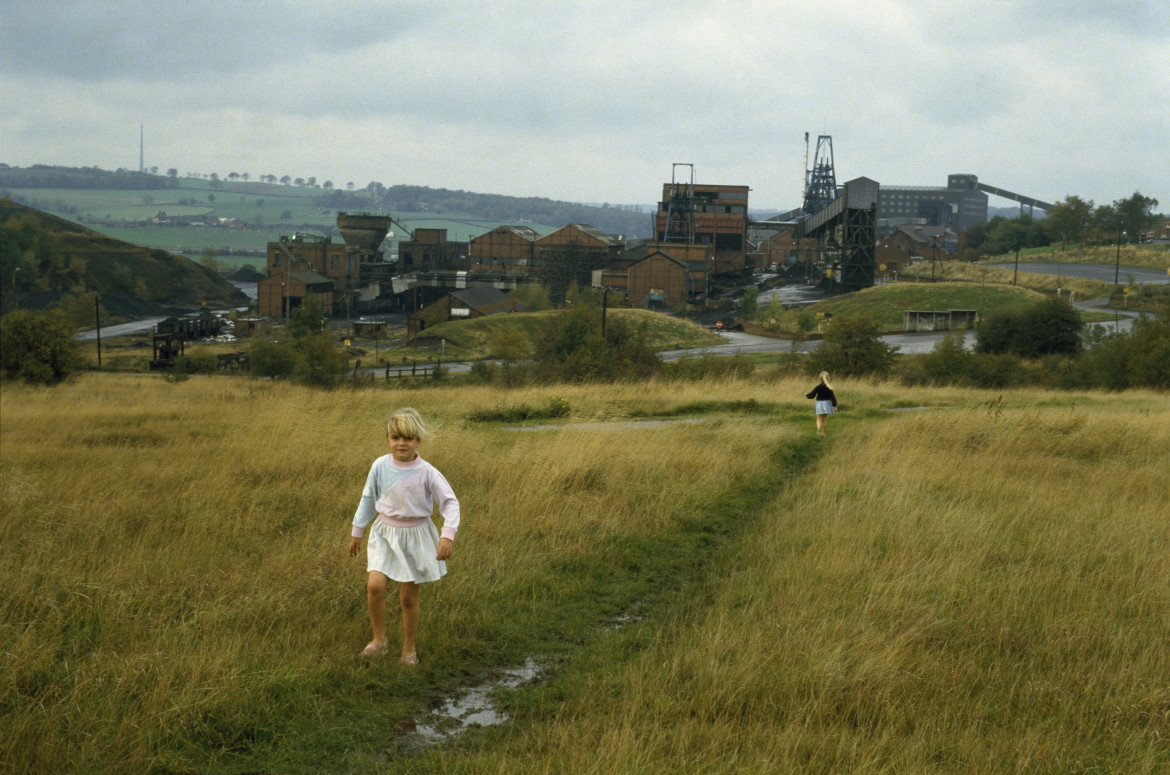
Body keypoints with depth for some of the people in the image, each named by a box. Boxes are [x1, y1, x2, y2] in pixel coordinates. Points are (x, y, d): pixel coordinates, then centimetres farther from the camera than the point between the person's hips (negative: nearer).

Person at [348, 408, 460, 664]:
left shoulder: (427, 473, -14)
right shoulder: (380, 467, -7)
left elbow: (450, 502, -10)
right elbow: (368, 500, 8)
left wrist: (448, 535, -23)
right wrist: (357, 531, 14)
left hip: (415, 537, -1)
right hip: (385, 534, 2)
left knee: (409, 597, 5)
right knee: (375, 585, -16)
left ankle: (409, 648, 25)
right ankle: (379, 639, 5)